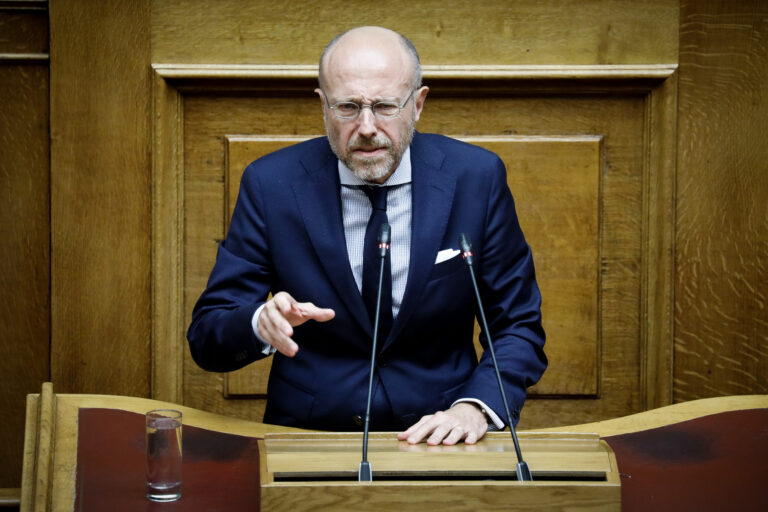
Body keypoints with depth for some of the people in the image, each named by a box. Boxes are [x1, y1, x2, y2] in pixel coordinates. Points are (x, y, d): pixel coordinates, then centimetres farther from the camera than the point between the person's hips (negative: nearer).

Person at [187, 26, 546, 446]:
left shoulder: (477, 178, -1)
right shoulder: (271, 184, -3)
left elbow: (519, 327, 4)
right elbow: (207, 338, -1)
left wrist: (475, 408, -15)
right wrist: (261, 324, -24)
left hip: (437, 438, 0)